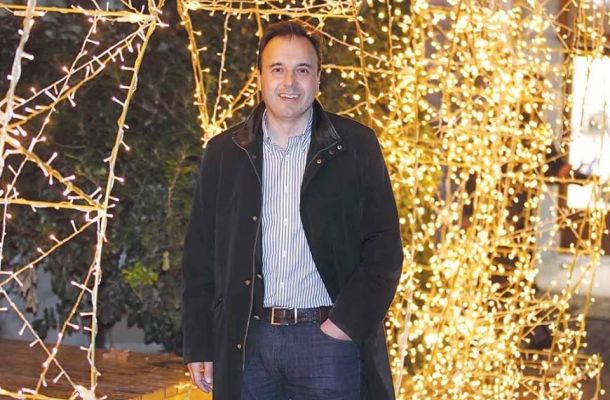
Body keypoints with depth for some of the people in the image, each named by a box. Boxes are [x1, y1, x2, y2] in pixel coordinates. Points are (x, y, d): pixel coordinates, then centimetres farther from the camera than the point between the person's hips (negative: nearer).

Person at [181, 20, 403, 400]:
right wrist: (199, 346, 5)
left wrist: (350, 321, -11)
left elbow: (385, 245, 0)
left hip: (329, 339, -2)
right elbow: (201, 253, 9)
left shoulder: (357, 146, 1)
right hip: (247, 343, 2)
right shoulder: (224, 152, 7)